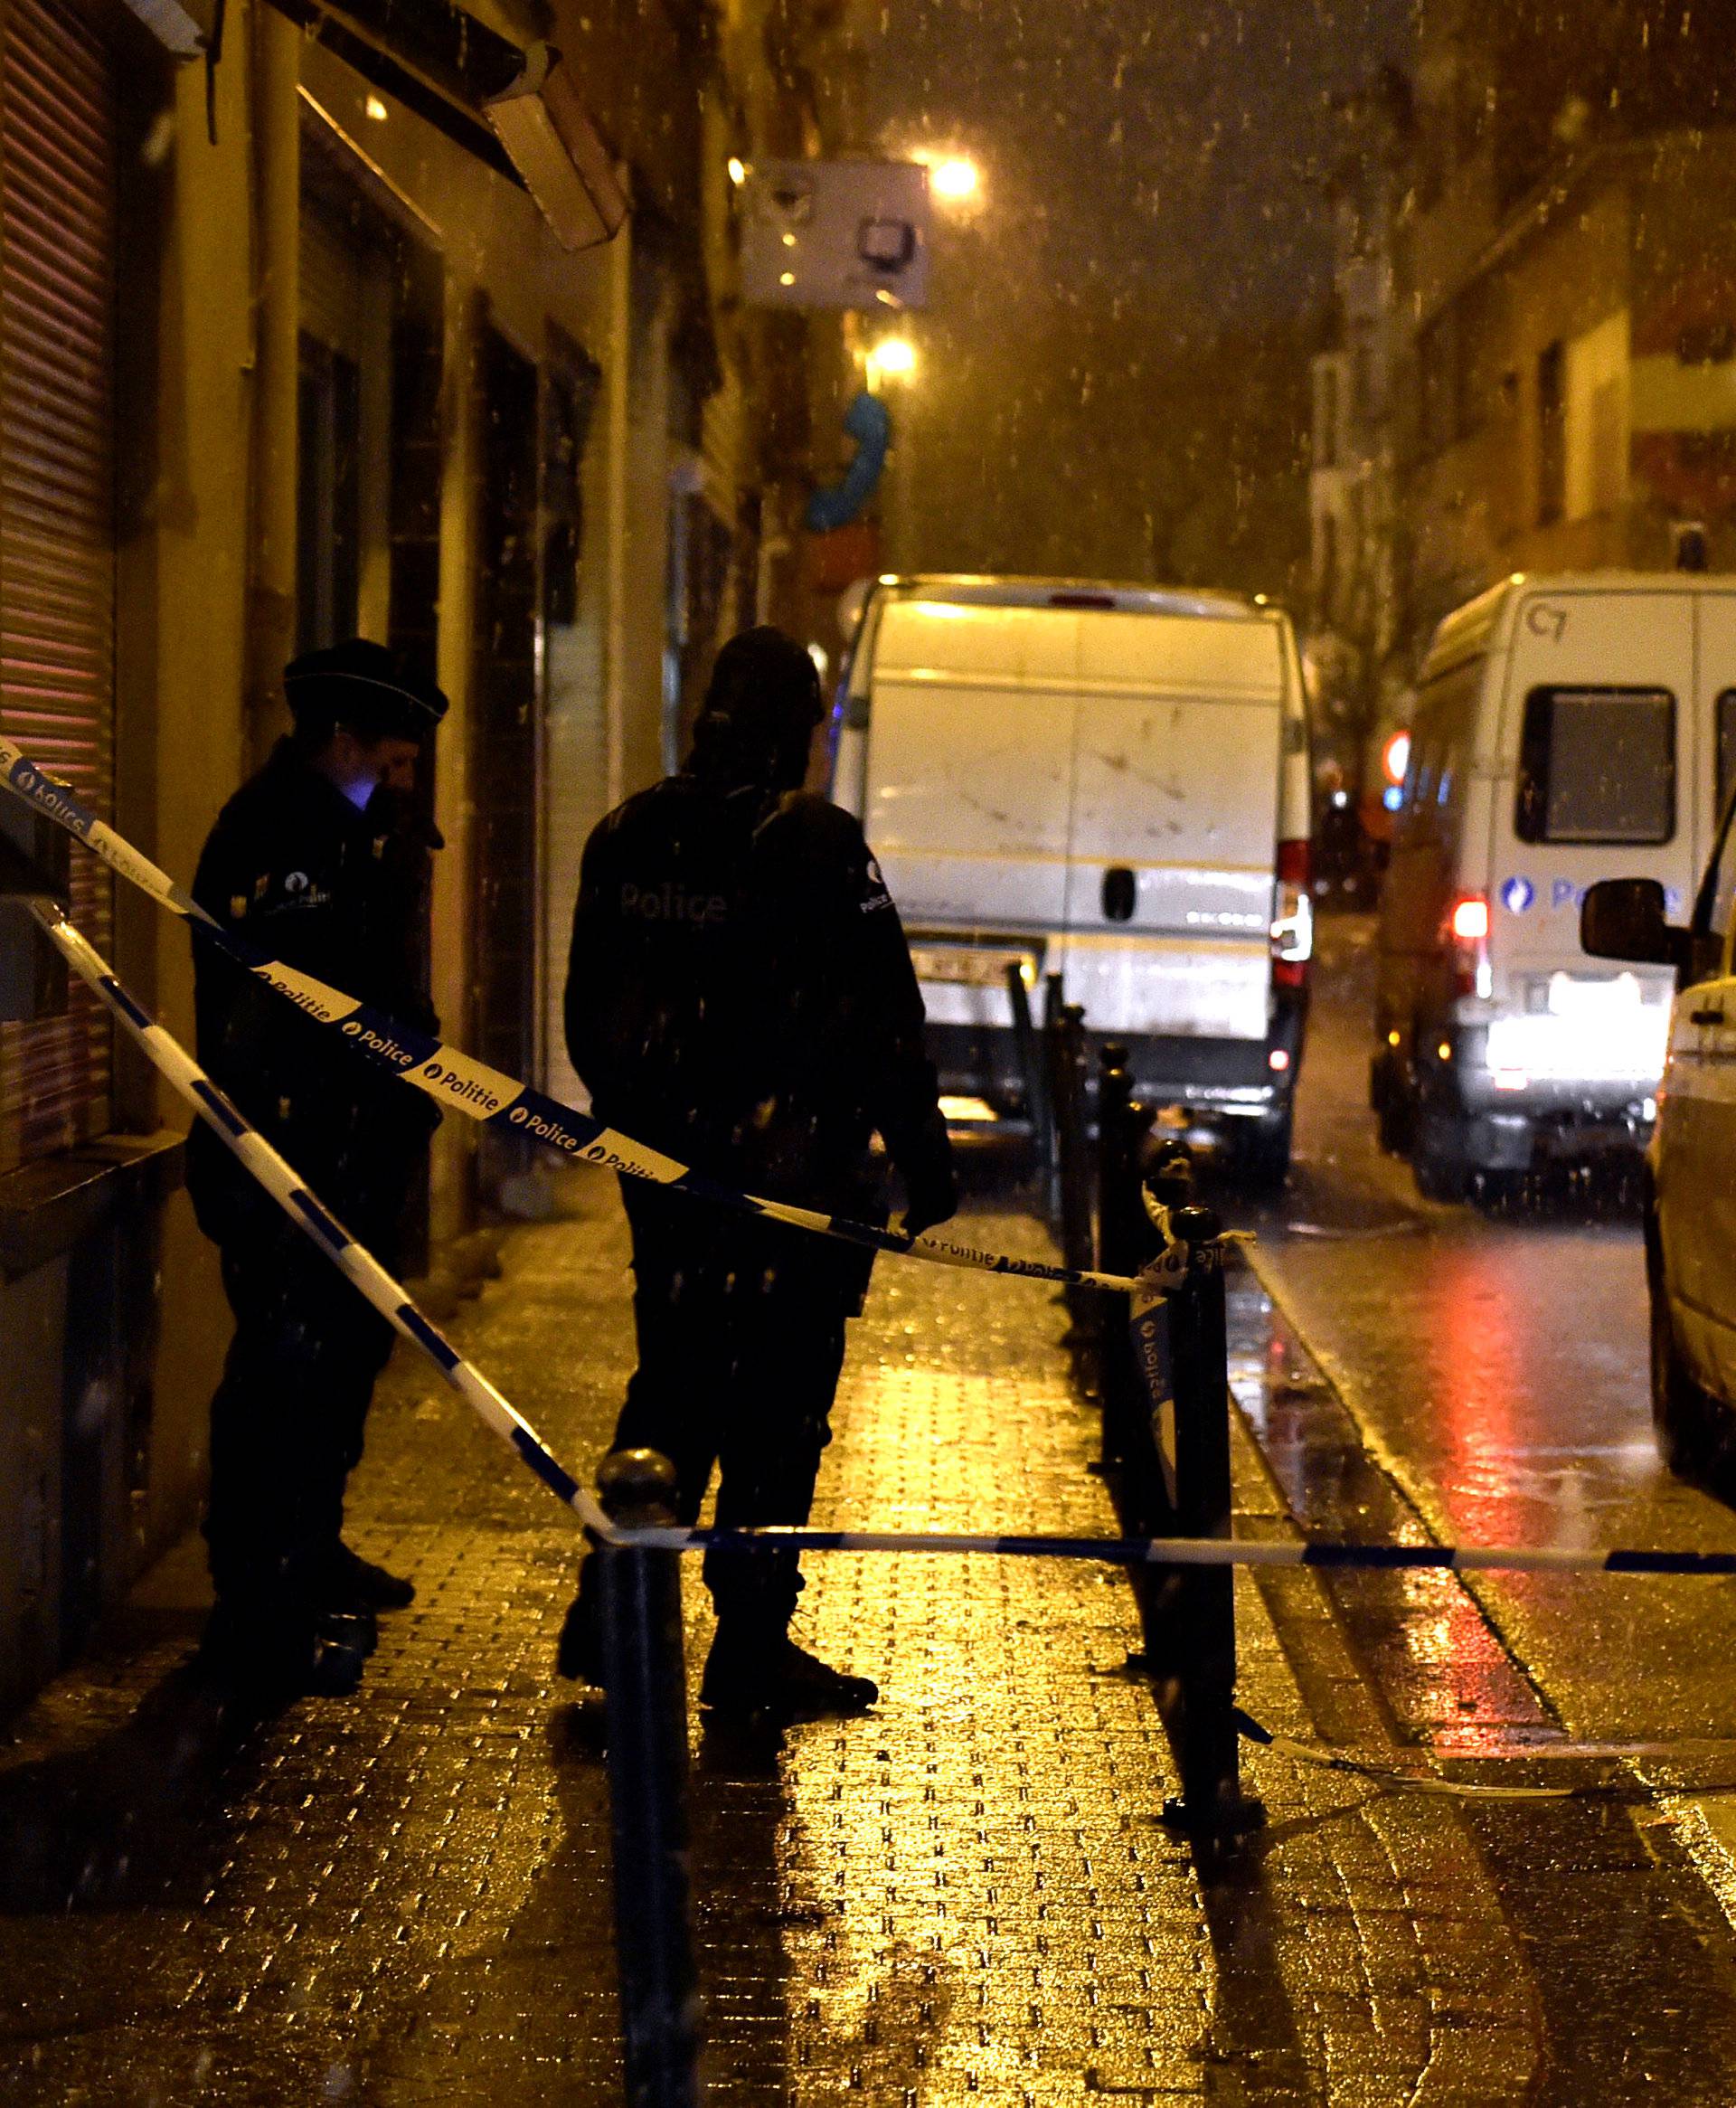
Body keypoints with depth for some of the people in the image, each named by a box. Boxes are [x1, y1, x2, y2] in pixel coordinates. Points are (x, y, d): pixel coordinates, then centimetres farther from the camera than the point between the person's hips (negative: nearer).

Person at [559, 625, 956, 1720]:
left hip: (663, 1167, 6)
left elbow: (590, 1012, 15)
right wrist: (925, 1158, -5)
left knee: (673, 1384, 18)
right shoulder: (818, 846, -14)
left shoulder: (625, 837, 6)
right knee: (777, 1404, 2)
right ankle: (751, 1647, 6)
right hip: (789, 1167, -6)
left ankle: (608, 1615, 17)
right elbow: (884, 1020, -12)